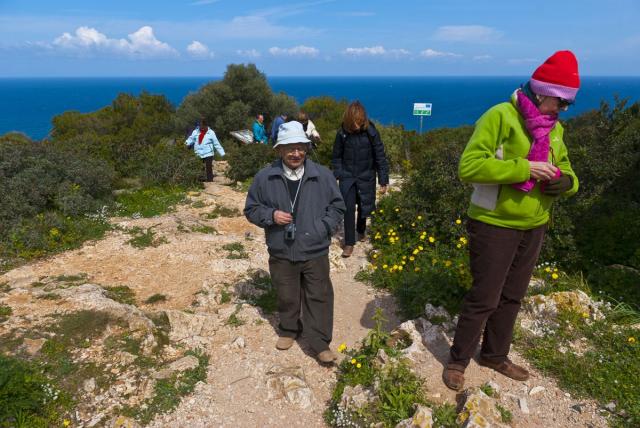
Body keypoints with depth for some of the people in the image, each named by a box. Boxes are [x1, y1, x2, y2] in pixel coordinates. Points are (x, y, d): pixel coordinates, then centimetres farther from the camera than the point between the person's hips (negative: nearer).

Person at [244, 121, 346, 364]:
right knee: (287, 296, 18)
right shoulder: (265, 177, -6)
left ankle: (320, 343, 22)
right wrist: (271, 215, -14)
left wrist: (323, 228, -9)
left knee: (319, 297, 7)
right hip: (281, 253, 1)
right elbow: (251, 209, 4)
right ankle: (289, 330, 43)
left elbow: (337, 206, 5)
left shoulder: (322, 175, -6)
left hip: (315, 251, 0)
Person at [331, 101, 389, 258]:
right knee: (348, 209, -5)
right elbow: (336, 157, 4)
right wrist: (336, 176, -4)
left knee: (364, 208, 15)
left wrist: (383, 180, -8)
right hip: (347, 177, 0)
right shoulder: (342, 133, -9)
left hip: (366, 177, 0)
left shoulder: (371, 132, -13)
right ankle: (349, 243, 6)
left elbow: (380, 157, -8)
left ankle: (361, 231, 43)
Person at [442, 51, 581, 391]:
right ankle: (458, 360, 21)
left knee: (512, 297, 18)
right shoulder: (500, 117, -15)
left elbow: (565, 170, 17)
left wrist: (567, 181, -8)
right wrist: (524, 168, -27)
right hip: (494, 225, -7)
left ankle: (495, 355, 37)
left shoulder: (554, 128, 9)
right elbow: (469, 166, -24)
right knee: (484, 298, 0)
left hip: (534, 226, 8)